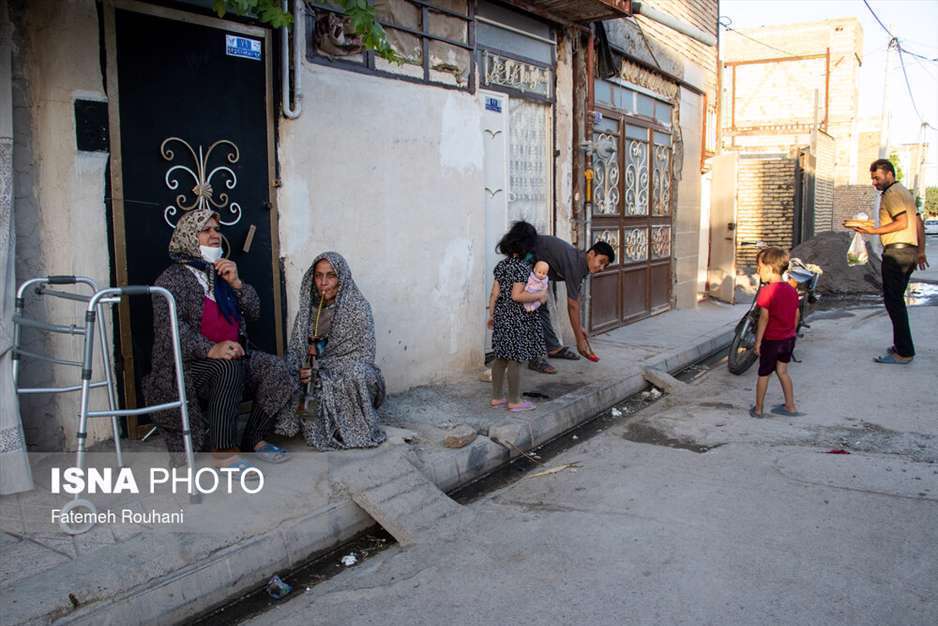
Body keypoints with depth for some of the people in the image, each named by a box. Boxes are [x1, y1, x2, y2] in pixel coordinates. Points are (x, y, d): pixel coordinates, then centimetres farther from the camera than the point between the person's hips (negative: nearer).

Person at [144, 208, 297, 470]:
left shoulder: (221, 274, 17)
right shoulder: (172, 278, -4)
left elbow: (254, 312, 13)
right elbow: (169, 326, -20)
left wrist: (236, 284, -5)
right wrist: (210, 350, -35)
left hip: (231, 356, 6)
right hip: (184, 366, -6)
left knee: (274, 368, -17)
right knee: (229, 367, -35)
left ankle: (253, 439, -4)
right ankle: (223, 451, -29)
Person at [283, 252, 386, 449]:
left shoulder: (358, 307, -10)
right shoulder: (308, 307, 6)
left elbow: (362, 357, -14)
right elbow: (294, 348, 5)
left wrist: (319, 368, -21)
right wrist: (299, 370, -19)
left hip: (350, 377, -4)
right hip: (316, 375, 5)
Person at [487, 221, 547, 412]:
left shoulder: (502, 264, 6)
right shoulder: (521, 267, -17)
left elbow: (495, 292, 9)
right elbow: (517, 295, -22)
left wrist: (491, 314, 15)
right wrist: (540, 295, -11)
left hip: (501, 316, 8)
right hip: (517, 319, -8)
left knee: (500, 358, 14)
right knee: (515, 360, 1)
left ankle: (496, 397, 22)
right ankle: (514, 402, 9)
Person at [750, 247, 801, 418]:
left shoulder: (767, 290, -18)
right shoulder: (792, 290, 3)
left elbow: (764, 318, -18)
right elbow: (796, 316, 9)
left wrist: (758, 341, -12)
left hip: (771, 340, -6)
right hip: (789, 338, 6)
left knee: (764, 374, 7)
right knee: (782, 372, 19)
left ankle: (758, 409, 16)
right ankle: (790, 406, 23)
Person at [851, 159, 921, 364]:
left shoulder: (892, 193, -9)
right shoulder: (904, 192, 23)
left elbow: (902, 223, -20)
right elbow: (919, 223, 24)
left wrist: (873, 231, -19)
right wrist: (921, 251, 27)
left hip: (896, 251, -10)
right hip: (909, 251, 10)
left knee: (893, 300, -10)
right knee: (896, 300, 15)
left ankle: (904, 352, -11)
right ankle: (901, 346, 19)